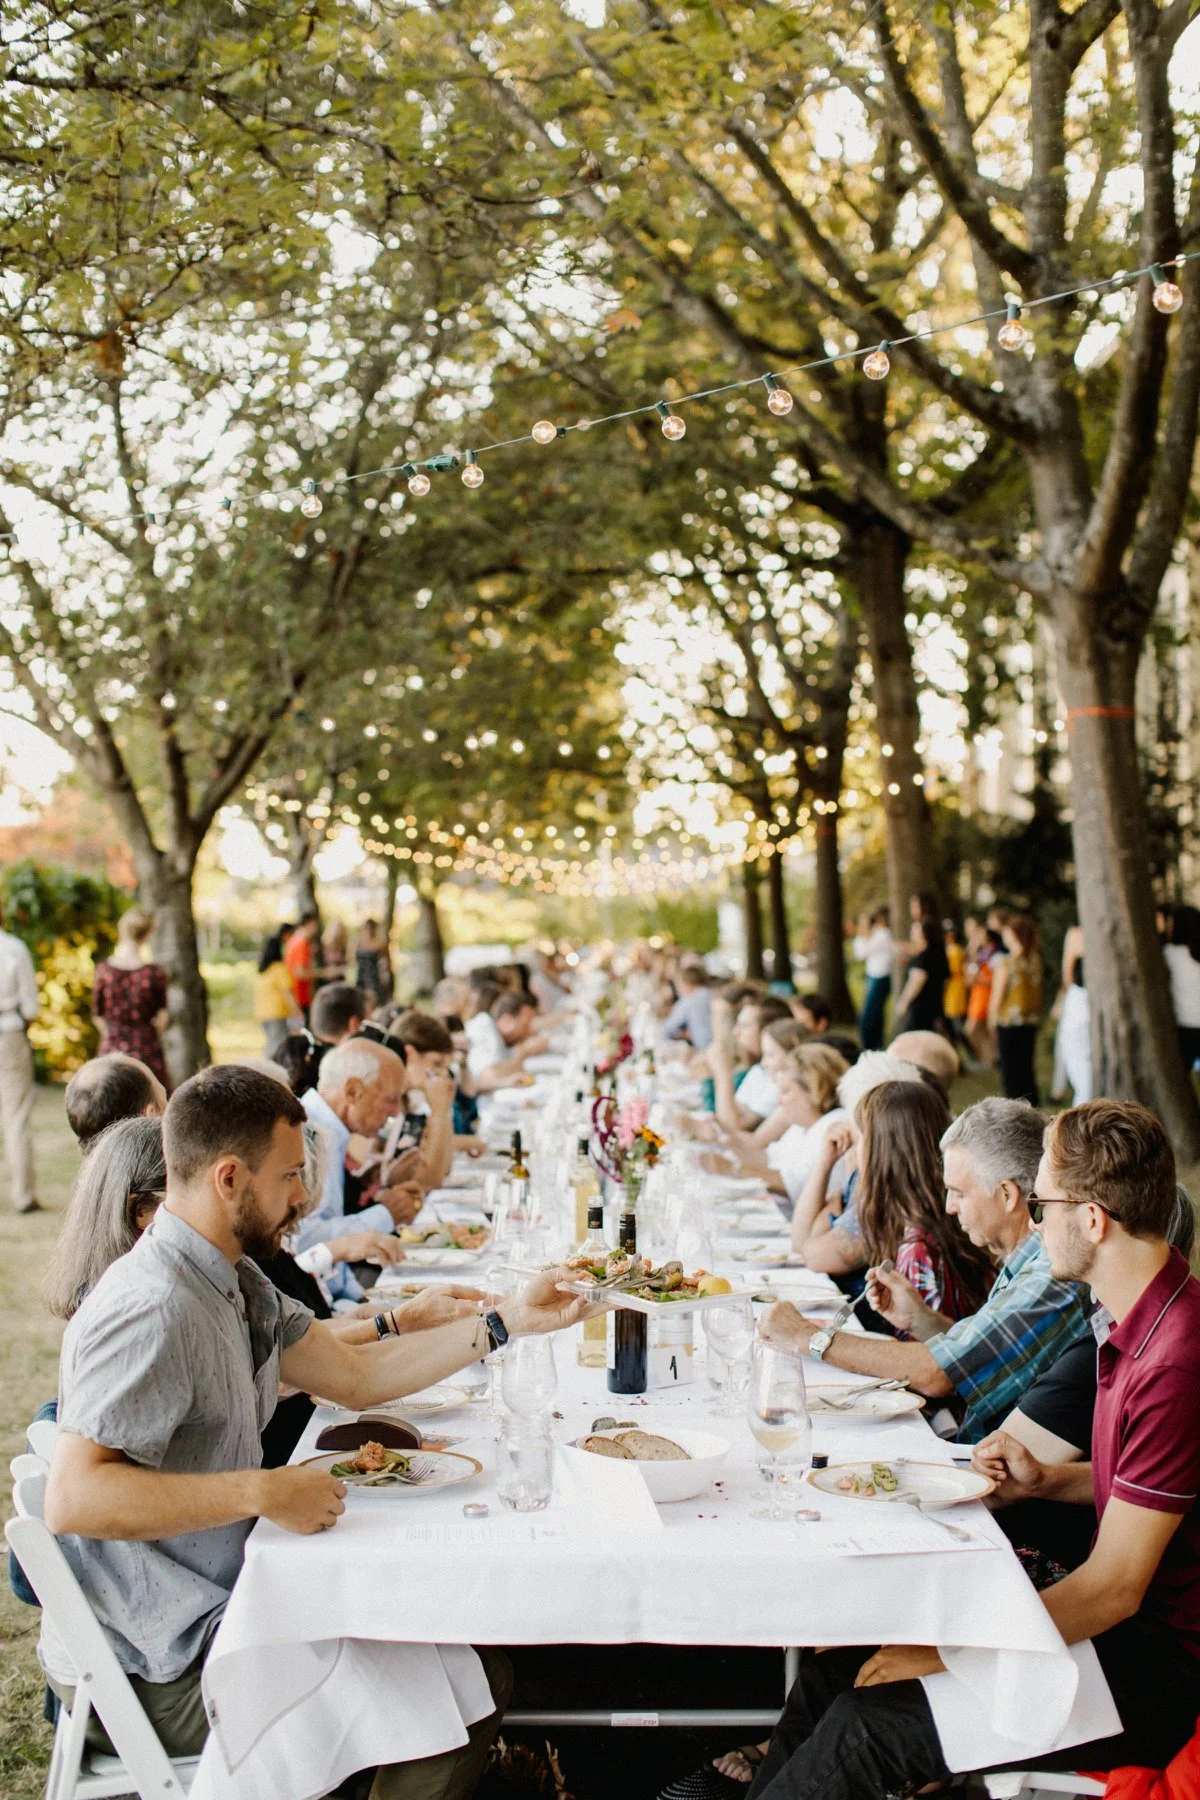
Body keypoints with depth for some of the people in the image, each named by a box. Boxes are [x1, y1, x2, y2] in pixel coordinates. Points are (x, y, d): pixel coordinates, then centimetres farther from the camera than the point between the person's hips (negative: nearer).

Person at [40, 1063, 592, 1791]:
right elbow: (73, 1498, -32)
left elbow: (356, 1375, 12)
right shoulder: (154, 1310, -24)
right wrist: (263, 1492, -31)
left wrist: (508, 1320, 8)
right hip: (159, 1673, -10)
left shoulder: (234, 1282, 8)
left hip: (214, 1610, 10)